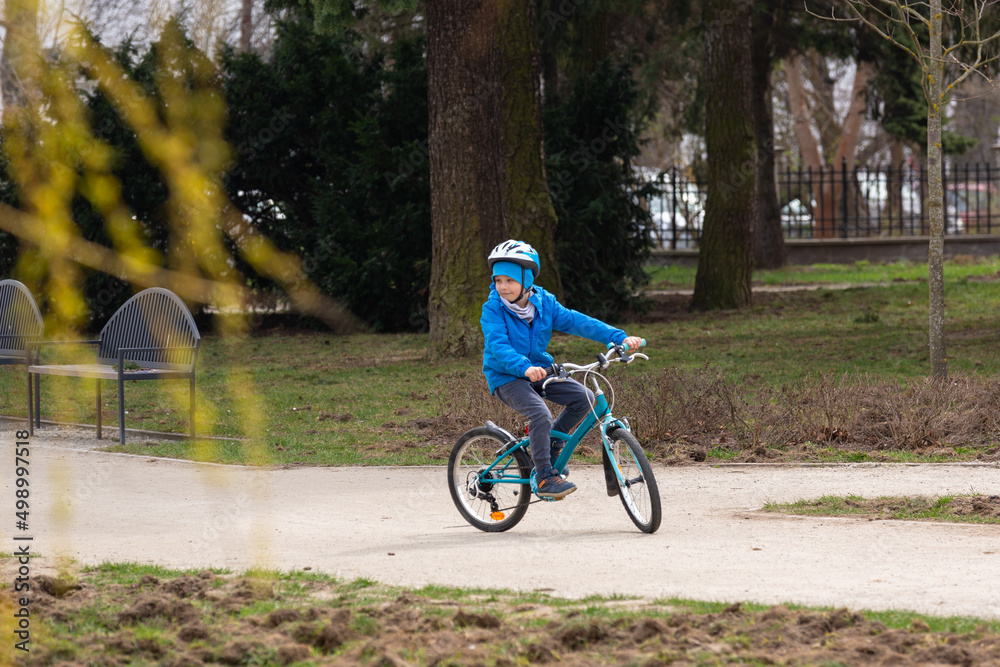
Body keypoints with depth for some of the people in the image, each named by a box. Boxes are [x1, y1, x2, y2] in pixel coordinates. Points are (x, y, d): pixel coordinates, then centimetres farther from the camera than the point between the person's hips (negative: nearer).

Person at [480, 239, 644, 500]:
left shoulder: (543, 303, -2)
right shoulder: (493, 309, -16)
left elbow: (576, 321, -7)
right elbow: (498, 346, -29)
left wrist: (620, 337, -17)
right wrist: (524, 367, -48)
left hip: (537, 371, 6)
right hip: (506, 378, -6)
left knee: (583, 397, -10)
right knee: (541, 415, -29)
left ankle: (548, 447, 7)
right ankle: (544, 478, -17)